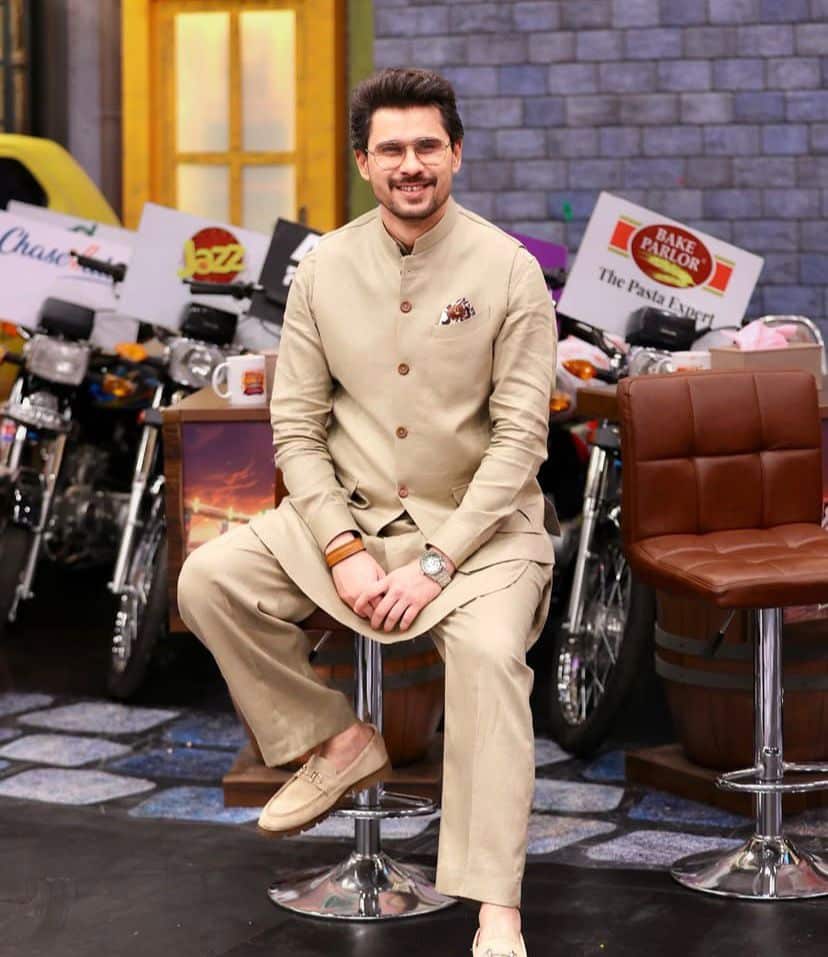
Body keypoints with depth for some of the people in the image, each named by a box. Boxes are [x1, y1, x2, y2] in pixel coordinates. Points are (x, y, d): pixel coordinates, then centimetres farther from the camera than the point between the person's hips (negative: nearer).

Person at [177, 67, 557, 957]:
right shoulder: (326, 269, 0)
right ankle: (338, 740, 3)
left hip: (480, 521, -4)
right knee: (209, 579, -16)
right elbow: (296, 427, 1)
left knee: (488, 651, -32)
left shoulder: (509, 271, -9)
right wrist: (343, 549, -13)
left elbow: (519, 439, -11)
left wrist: (437, 563, -18)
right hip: (351, 512, 4)